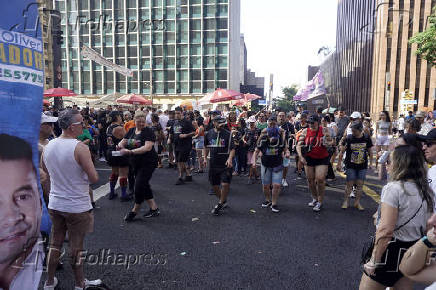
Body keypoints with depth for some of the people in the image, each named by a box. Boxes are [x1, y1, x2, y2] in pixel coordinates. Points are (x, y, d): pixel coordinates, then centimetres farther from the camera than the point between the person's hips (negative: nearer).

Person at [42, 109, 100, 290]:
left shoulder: (48, 147, -1)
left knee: (55, 243, 21)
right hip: (77, 206, -6)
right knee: (76, 246, 10)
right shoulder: (80, 148, -22)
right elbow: (94, 178, -20)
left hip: (55, 204, 6)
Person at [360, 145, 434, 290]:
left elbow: (385, 230, -23)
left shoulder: (393, 188, -19)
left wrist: (373, 262, -16)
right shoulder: (427, 191, 5)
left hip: (391, 250, -7)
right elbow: (428, 226, 10)